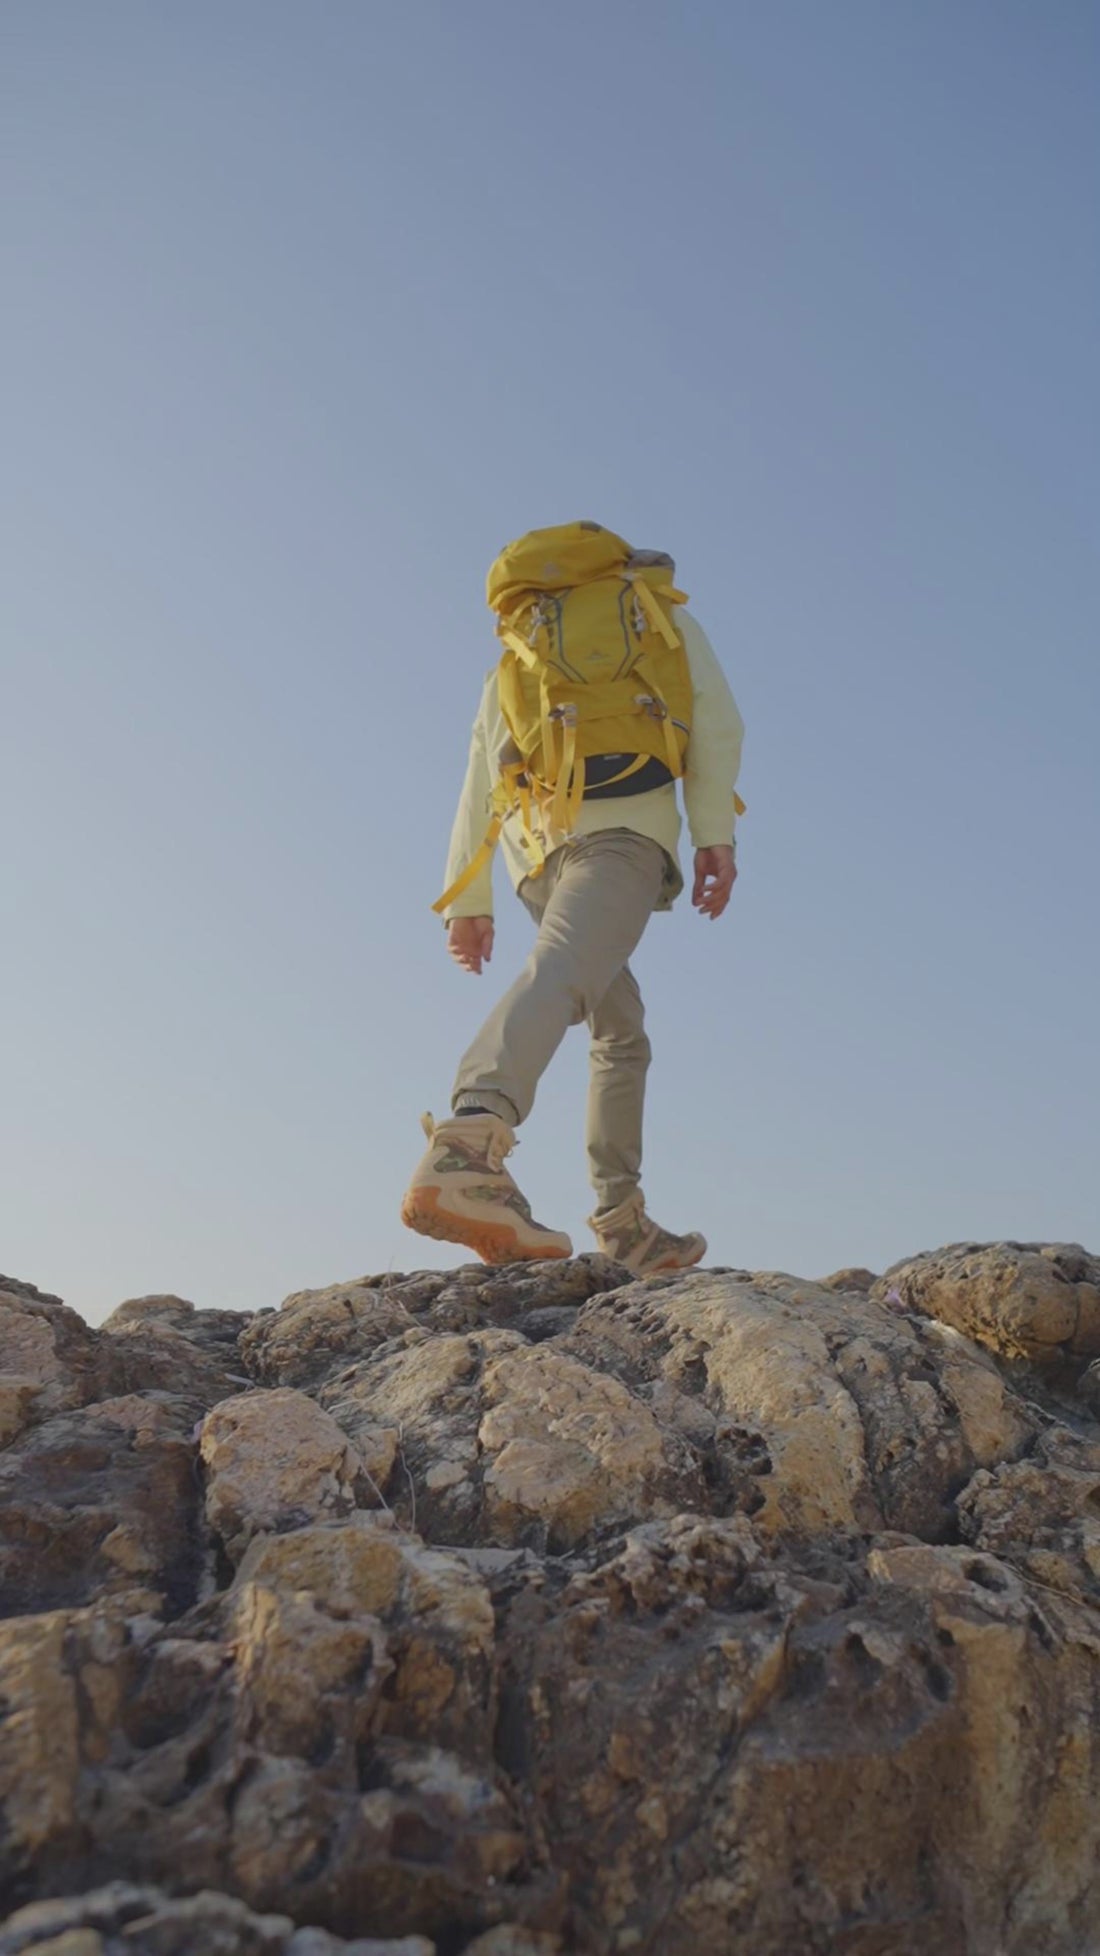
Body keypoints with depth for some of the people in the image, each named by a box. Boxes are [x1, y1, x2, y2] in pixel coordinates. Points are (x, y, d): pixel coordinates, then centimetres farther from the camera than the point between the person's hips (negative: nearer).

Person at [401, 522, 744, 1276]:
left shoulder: (518, 653, 33)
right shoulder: (662, 614, 23)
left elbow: (479, 782, 20)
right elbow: (715, 720, 4)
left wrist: (470, 900, 15)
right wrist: (716, 834, -3)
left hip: (537, 848, 6)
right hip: (624, 826, -5)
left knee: (622, 1031, 15)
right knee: (557, 978, -28)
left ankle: (626, 1224, 11)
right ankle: (470, 1147, -52)